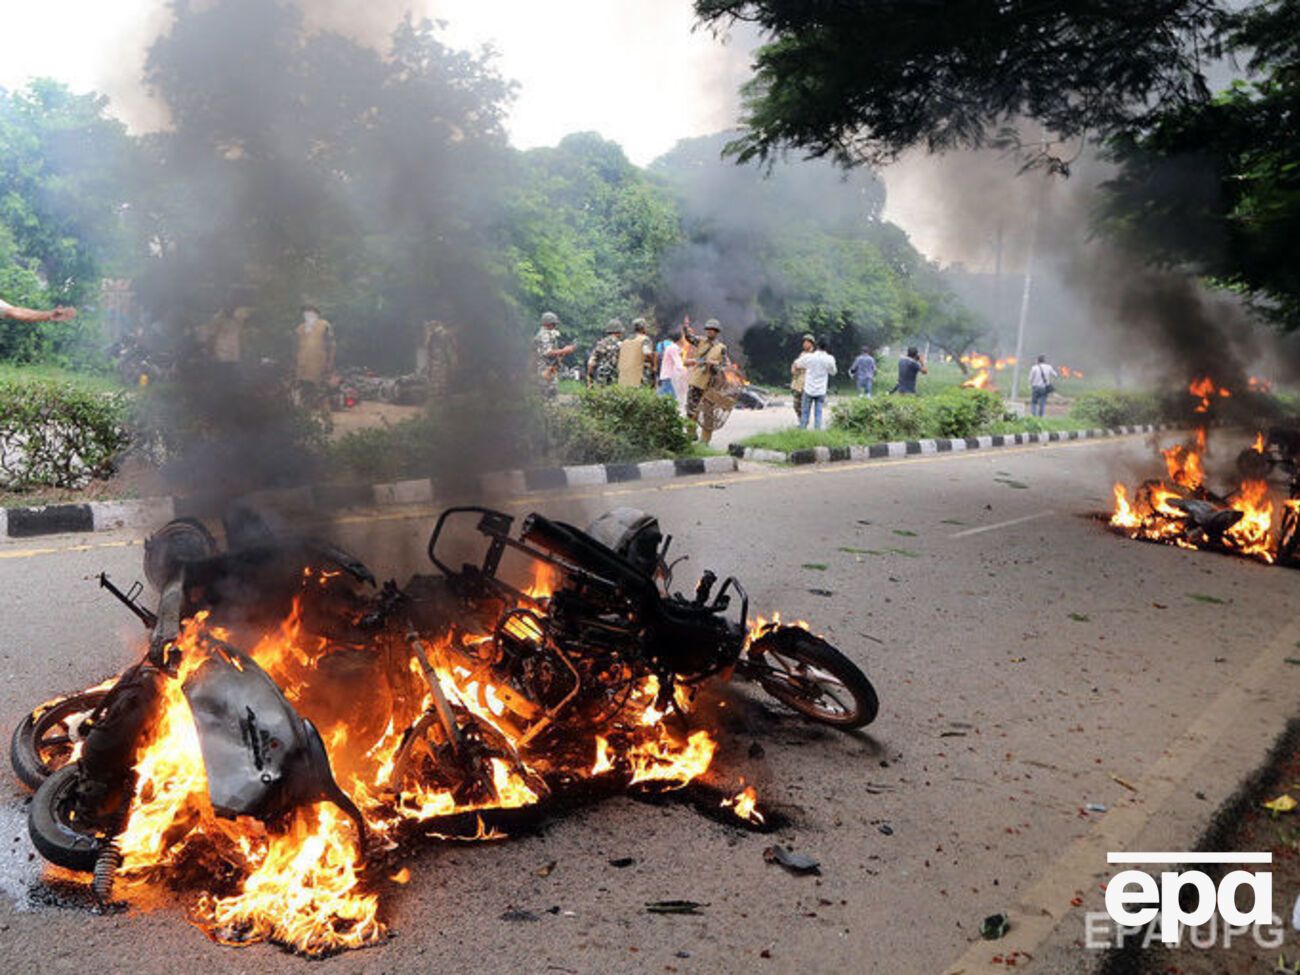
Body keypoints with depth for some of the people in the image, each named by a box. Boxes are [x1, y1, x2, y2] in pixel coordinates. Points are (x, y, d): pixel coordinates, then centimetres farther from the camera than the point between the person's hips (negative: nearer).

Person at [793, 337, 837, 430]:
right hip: (821, 391, 0)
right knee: (818, 413, 6)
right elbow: (833, 372, 8)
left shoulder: (808, 357, -7)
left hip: (809, 389, 0)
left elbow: (796, 364, 9)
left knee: (805, 412, 8)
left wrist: (793, 369, 30)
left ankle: (802, 430, 9)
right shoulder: (829, 359, -8)